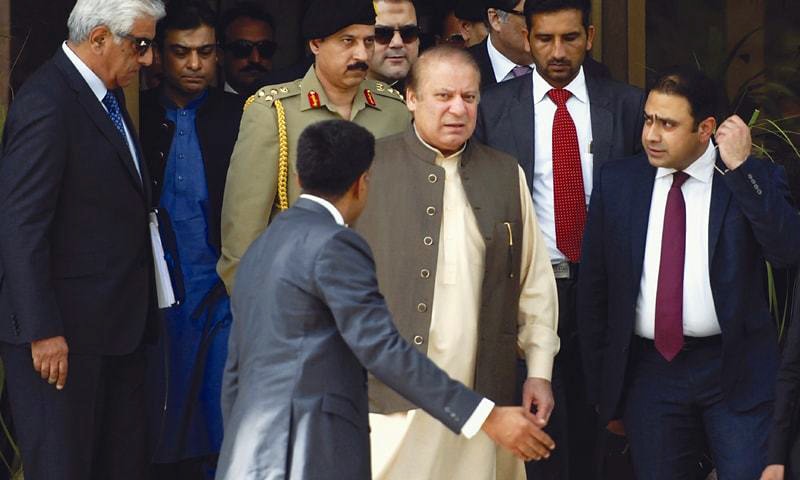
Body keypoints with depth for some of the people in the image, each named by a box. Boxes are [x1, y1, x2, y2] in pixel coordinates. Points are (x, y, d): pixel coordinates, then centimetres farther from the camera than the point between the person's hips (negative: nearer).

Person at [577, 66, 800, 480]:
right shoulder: (616, 181, 5)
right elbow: (593, 288, 9)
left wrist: (739, 168, -21)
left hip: (736, 370, -2)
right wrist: (602, 388, 8)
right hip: (649, 368, 2)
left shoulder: (754, 179, -1)